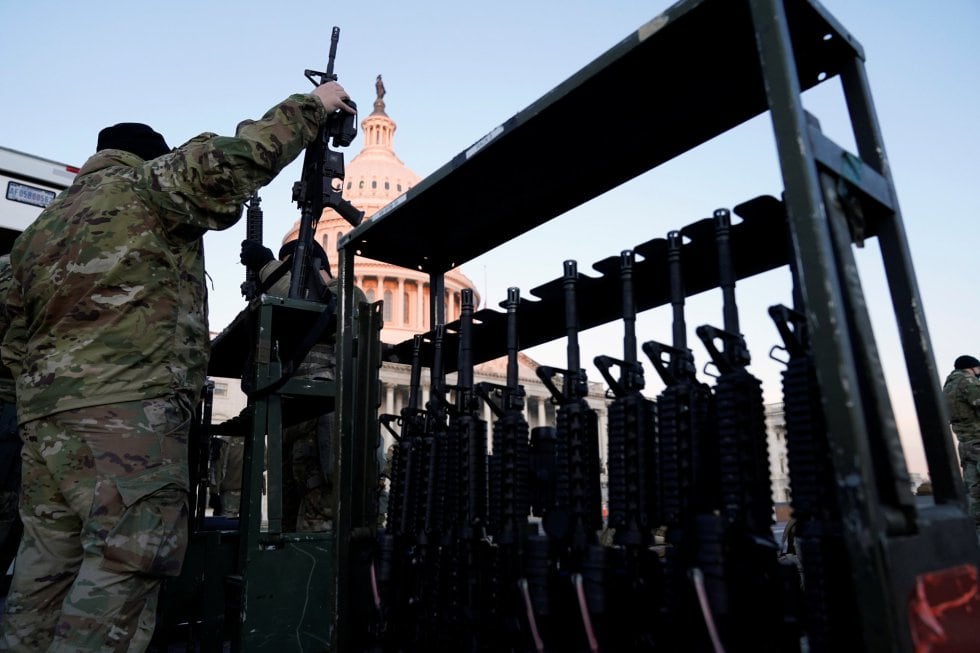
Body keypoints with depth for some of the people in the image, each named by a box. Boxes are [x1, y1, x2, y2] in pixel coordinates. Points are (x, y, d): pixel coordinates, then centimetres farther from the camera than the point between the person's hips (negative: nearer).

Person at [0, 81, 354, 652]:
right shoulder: (146, 184, 4)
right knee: (126, 562, -8)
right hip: (130, 410, -8)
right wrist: (311, 105, 1)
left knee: (48, 562, 13)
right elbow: (235, 159, -9)